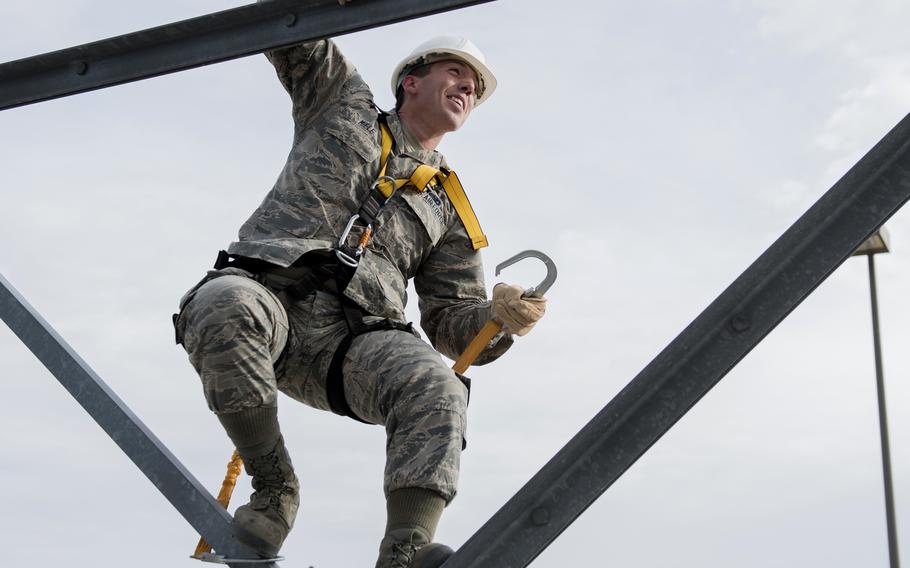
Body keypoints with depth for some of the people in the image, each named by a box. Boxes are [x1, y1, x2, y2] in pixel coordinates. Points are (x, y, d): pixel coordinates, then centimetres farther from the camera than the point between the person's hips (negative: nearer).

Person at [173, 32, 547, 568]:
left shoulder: (450, 210, 28)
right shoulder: (344, 103, 24)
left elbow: (450, 320, 22)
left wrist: (498, 319, 0)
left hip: (353, 338, 2)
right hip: (268, 287, -2)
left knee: (437, 388, -28)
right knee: (224, 305, -37)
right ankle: (274, 488, -18)